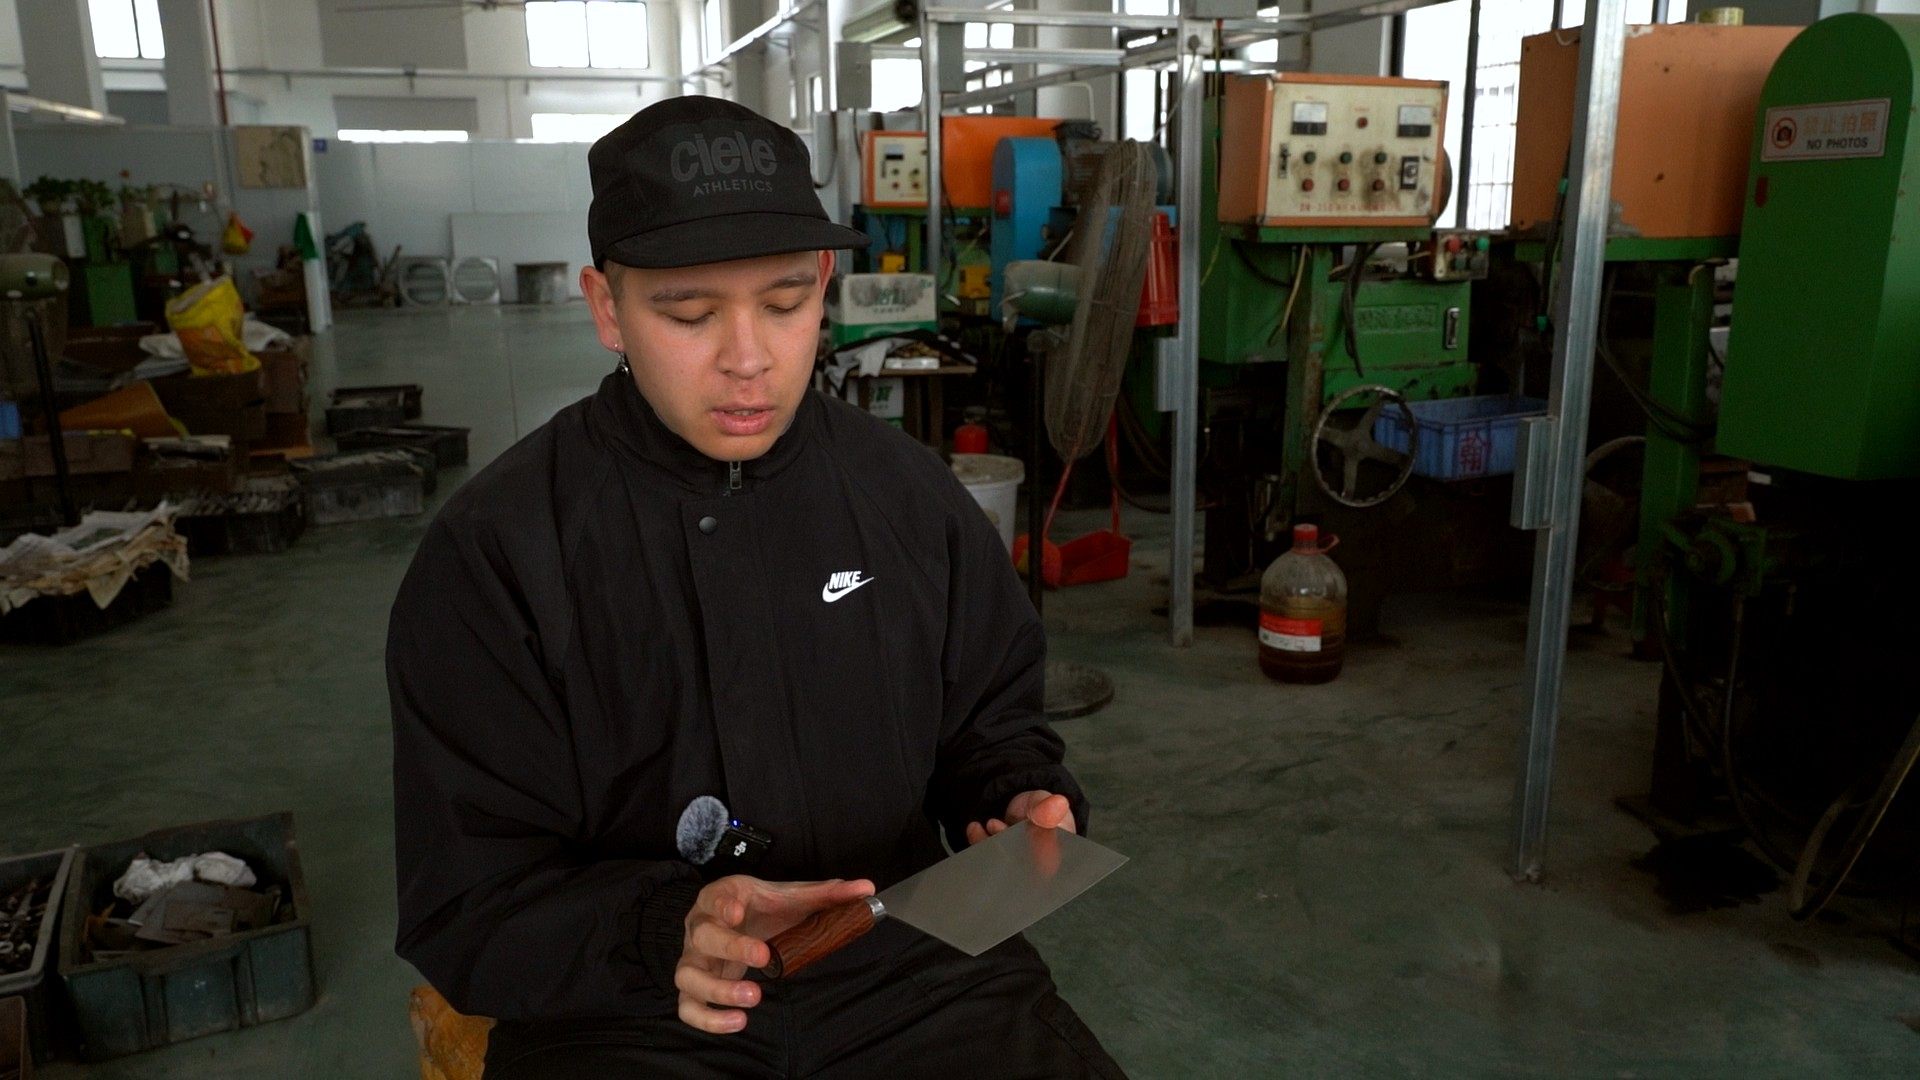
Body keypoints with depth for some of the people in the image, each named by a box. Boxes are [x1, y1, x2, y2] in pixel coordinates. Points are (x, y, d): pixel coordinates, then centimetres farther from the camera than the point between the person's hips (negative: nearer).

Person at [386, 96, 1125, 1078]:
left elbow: (989, 725, 14)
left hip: (907, 967, 4)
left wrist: (1021, 803, -8)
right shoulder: (493, 553, -9)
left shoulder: (910, 494, 0)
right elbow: (469, 908, -9)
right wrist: (664, 930, -26)